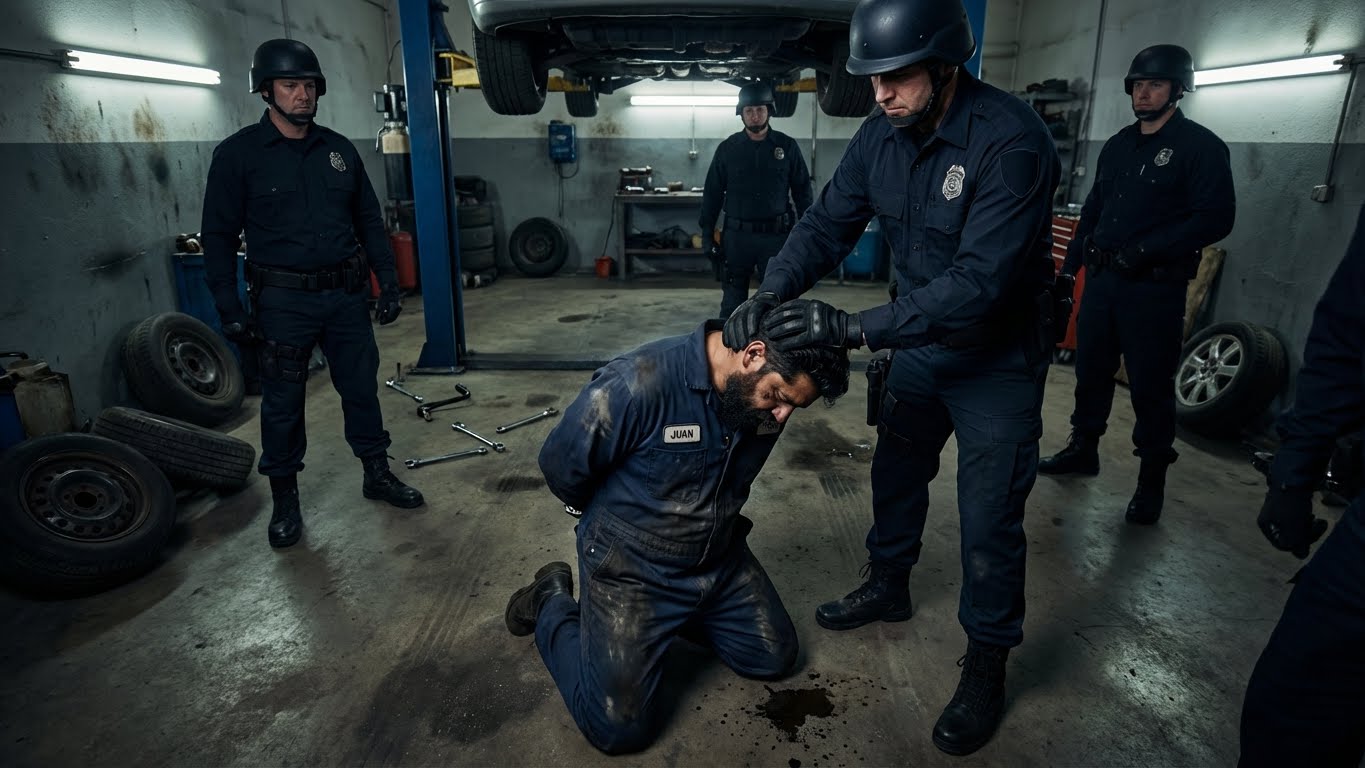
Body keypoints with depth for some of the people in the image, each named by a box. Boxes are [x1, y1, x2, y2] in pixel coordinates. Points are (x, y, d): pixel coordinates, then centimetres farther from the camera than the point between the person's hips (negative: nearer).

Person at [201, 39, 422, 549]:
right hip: (283, 301, -3)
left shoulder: (339, 149, 7)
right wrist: (230, 309, -9)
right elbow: (219, 235, -3)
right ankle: (285, 501, 22)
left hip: (346, 294, 4)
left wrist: (388, 281, 6)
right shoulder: (238, 154, -4)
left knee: (362, 388, 11)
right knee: (283, 403, 7)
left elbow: (369, 220, 12)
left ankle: (377, 475, 28)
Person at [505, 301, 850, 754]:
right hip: (631, 569, -6)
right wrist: (618, 517, 1)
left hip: (720, 561, 6)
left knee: (775, 658, 16)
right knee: (620, 728, -2)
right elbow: (560, 466, -17)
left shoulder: (763, 398, -11)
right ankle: (553, 605, 19)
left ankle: (678, 615, 30)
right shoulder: (638, 384, -33)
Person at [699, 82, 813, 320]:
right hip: (736, 236, 0)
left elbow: (802, 191, 6)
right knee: (732, 303, 7)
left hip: (776, 235, 0)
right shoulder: (728, 148, 5)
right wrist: (708, 231, 2)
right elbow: (713, 192, 7)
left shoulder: (787, 146, 4)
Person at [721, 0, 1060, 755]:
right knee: (895, 472, 20)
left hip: (997, 359, -6)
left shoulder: (1012, 141, -28)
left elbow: (980, 280, -35)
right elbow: (829, 222, -6)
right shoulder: (882, 134, -7)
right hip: (917, 341, 7)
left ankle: (986, 662, 24)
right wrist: (773, 290, -24)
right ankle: (887, 586, 45)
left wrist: (856, 327, -40)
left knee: (988, 520, 1)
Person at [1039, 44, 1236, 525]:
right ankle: (1083, 448, 29)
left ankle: (1152, 479, 12)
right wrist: (1070, 265, 16)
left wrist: (1144, 250, -20)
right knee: (1090, 369, 13)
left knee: (1151, 384, -1)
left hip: (1155, 287, -6)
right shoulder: (1117, 146, 15)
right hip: (1101, 278, 6)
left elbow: (1216, 218, -12)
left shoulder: (1200, 146, -5)